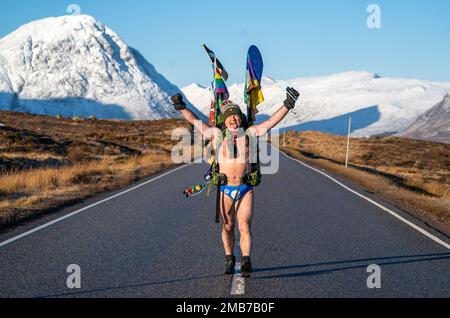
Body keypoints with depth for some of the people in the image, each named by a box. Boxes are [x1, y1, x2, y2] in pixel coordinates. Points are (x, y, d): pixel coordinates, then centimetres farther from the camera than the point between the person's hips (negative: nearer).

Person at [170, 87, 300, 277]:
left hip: (245, 189, -1)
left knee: (244, 226, -10)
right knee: (227, 227, 11)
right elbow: (195, 121, 10)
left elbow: (272, 121, 1)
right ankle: (229, 260, 26)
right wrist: (181, 107, 6)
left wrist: (287, 105, -6)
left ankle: (245, 262, -13)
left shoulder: (249, 133, 3)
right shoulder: (218, 134, 4)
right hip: (226, 189, 1)